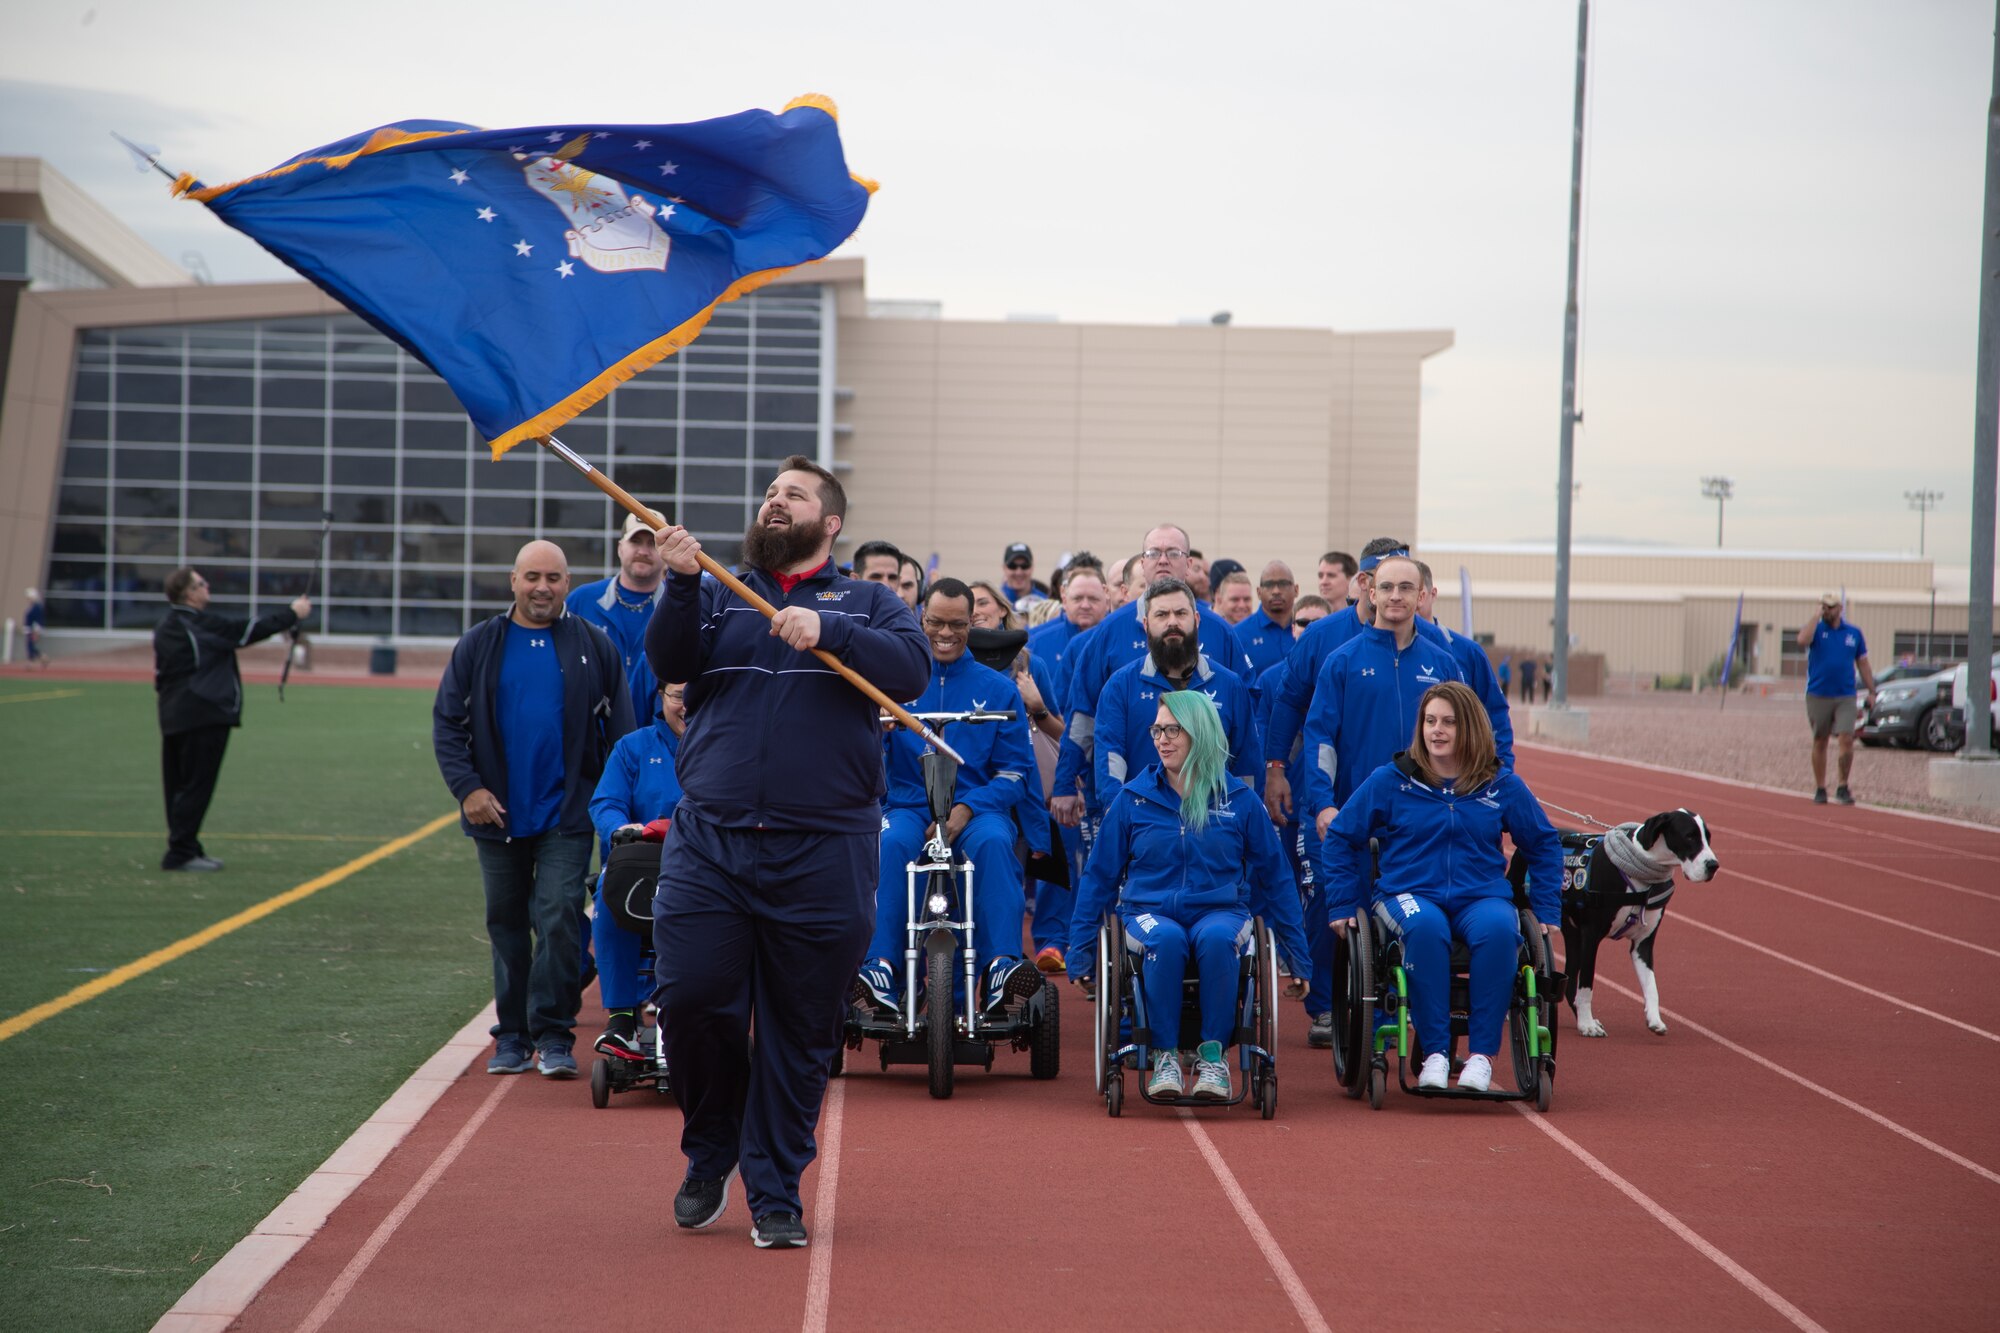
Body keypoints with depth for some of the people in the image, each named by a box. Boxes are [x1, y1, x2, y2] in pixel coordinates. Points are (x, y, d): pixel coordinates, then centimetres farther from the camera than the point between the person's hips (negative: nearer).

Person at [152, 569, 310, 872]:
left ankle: (185, 849, 18)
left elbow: (160, 676, 17)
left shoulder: (164, 628, 13)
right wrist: (292, 614, 4)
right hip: (205, 716, -9)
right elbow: (252, 631, -7)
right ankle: (181, 852, -6)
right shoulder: (204, 623, -12)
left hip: (173, 718, 9)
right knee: (196, 785, -5)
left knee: (178, 785, 12)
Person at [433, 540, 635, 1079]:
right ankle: (512, 1036, 18)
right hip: (497, 813, 2)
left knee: (560, 917, -11)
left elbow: (620, 728, 5)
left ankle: (553, 1035, -6)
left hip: (566, 815, -2)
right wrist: (467, 788, -7)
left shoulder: (595, 646, 3)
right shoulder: (479, 645, 5)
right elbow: (447, 722, 5)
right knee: (506, 924, 9)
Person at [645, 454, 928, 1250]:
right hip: (709, 844, 1)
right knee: (690, 1000, -7)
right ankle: (711, 1153, 18)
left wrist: (828, 631, -21)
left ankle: (775, 1194, 15)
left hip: (822, 854, -1)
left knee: (800, 1033, 3)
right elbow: (669, 663, -3)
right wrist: (681, 586, -19)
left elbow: (912, 670, -8)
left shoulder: (866, 603, 10)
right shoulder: (719, 594, 14)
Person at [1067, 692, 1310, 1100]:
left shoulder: (1239, 801, 6)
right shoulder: (1133, 799, 7)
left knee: (1216, 938, -37)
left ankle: (1212, 1055, -26)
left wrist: (1296, 956, 14)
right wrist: (1081, 951, 10)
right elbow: (1099, 875, 13)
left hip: (1220, 910, 0)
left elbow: (1275, 878, 13)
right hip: (1149, 910, 0)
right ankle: (1164, 1055, -25)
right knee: (1166, 939, -37)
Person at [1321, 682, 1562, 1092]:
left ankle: (1482, 1053, -28)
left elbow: (1544, 845, 19)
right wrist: (1343, 905, 5)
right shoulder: (1390, 780, 4)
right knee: (1425, 927, -39)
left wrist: (1546, 910, 11)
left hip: (1482, 896, 1)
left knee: (1498, 930, -36)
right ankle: (1434, 1053, -31)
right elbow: (1341, 838, 11)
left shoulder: (1502, 786, 8)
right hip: (1410, 893, -1)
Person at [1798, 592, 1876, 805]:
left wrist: (1871, 692, 7)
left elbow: (1863, 664, 13)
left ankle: (1843, 787, -3)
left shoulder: (1854, 633, 8)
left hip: (1845, 697, 1)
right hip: (1818, 696, -1)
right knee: (1820, 742, 6)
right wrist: (1817, 616, -14)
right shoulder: (1815, 629, 2)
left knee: (1847, 740, -12)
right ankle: (1820, 789, 14)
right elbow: (1802, 640, -22)